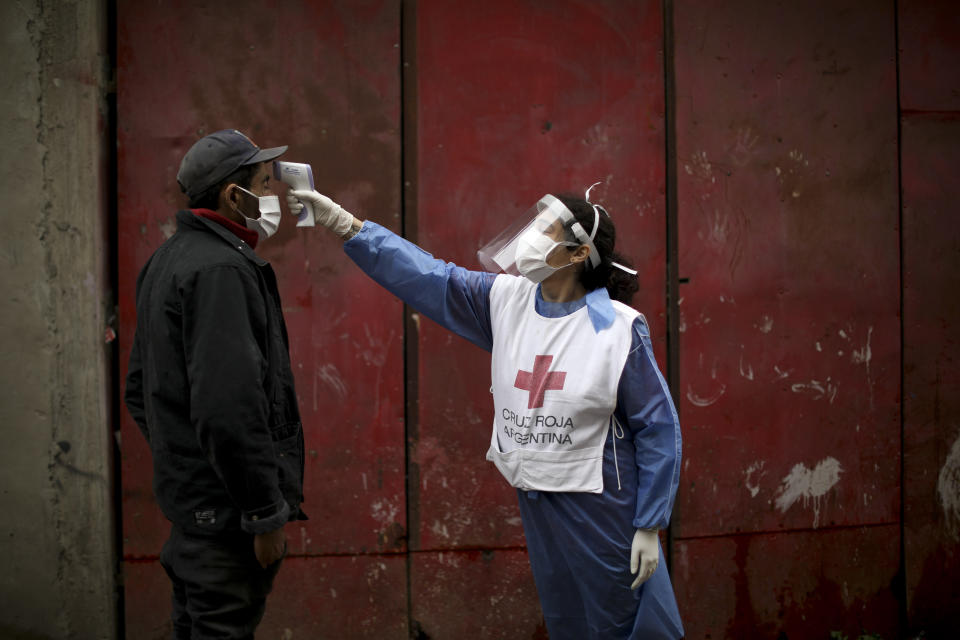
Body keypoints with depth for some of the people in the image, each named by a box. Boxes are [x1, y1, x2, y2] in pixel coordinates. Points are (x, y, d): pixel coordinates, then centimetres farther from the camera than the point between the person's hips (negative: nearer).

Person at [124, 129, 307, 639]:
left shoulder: (169, 260, 14)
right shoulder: (221, 271, -18)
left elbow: (140, 390, 21)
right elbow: (228, 409, -26)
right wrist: (267, 513, -21)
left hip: (188, 496, 10)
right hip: (225, 504, -10)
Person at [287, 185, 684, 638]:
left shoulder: (619, 329, -14)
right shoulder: (506, 301, 1)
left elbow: (658, 428, -12)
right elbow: (426, 277, 3)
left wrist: (649, 527, -11)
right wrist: (342, 223, -3)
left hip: (602, 511, -6)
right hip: (536, 502, 6)